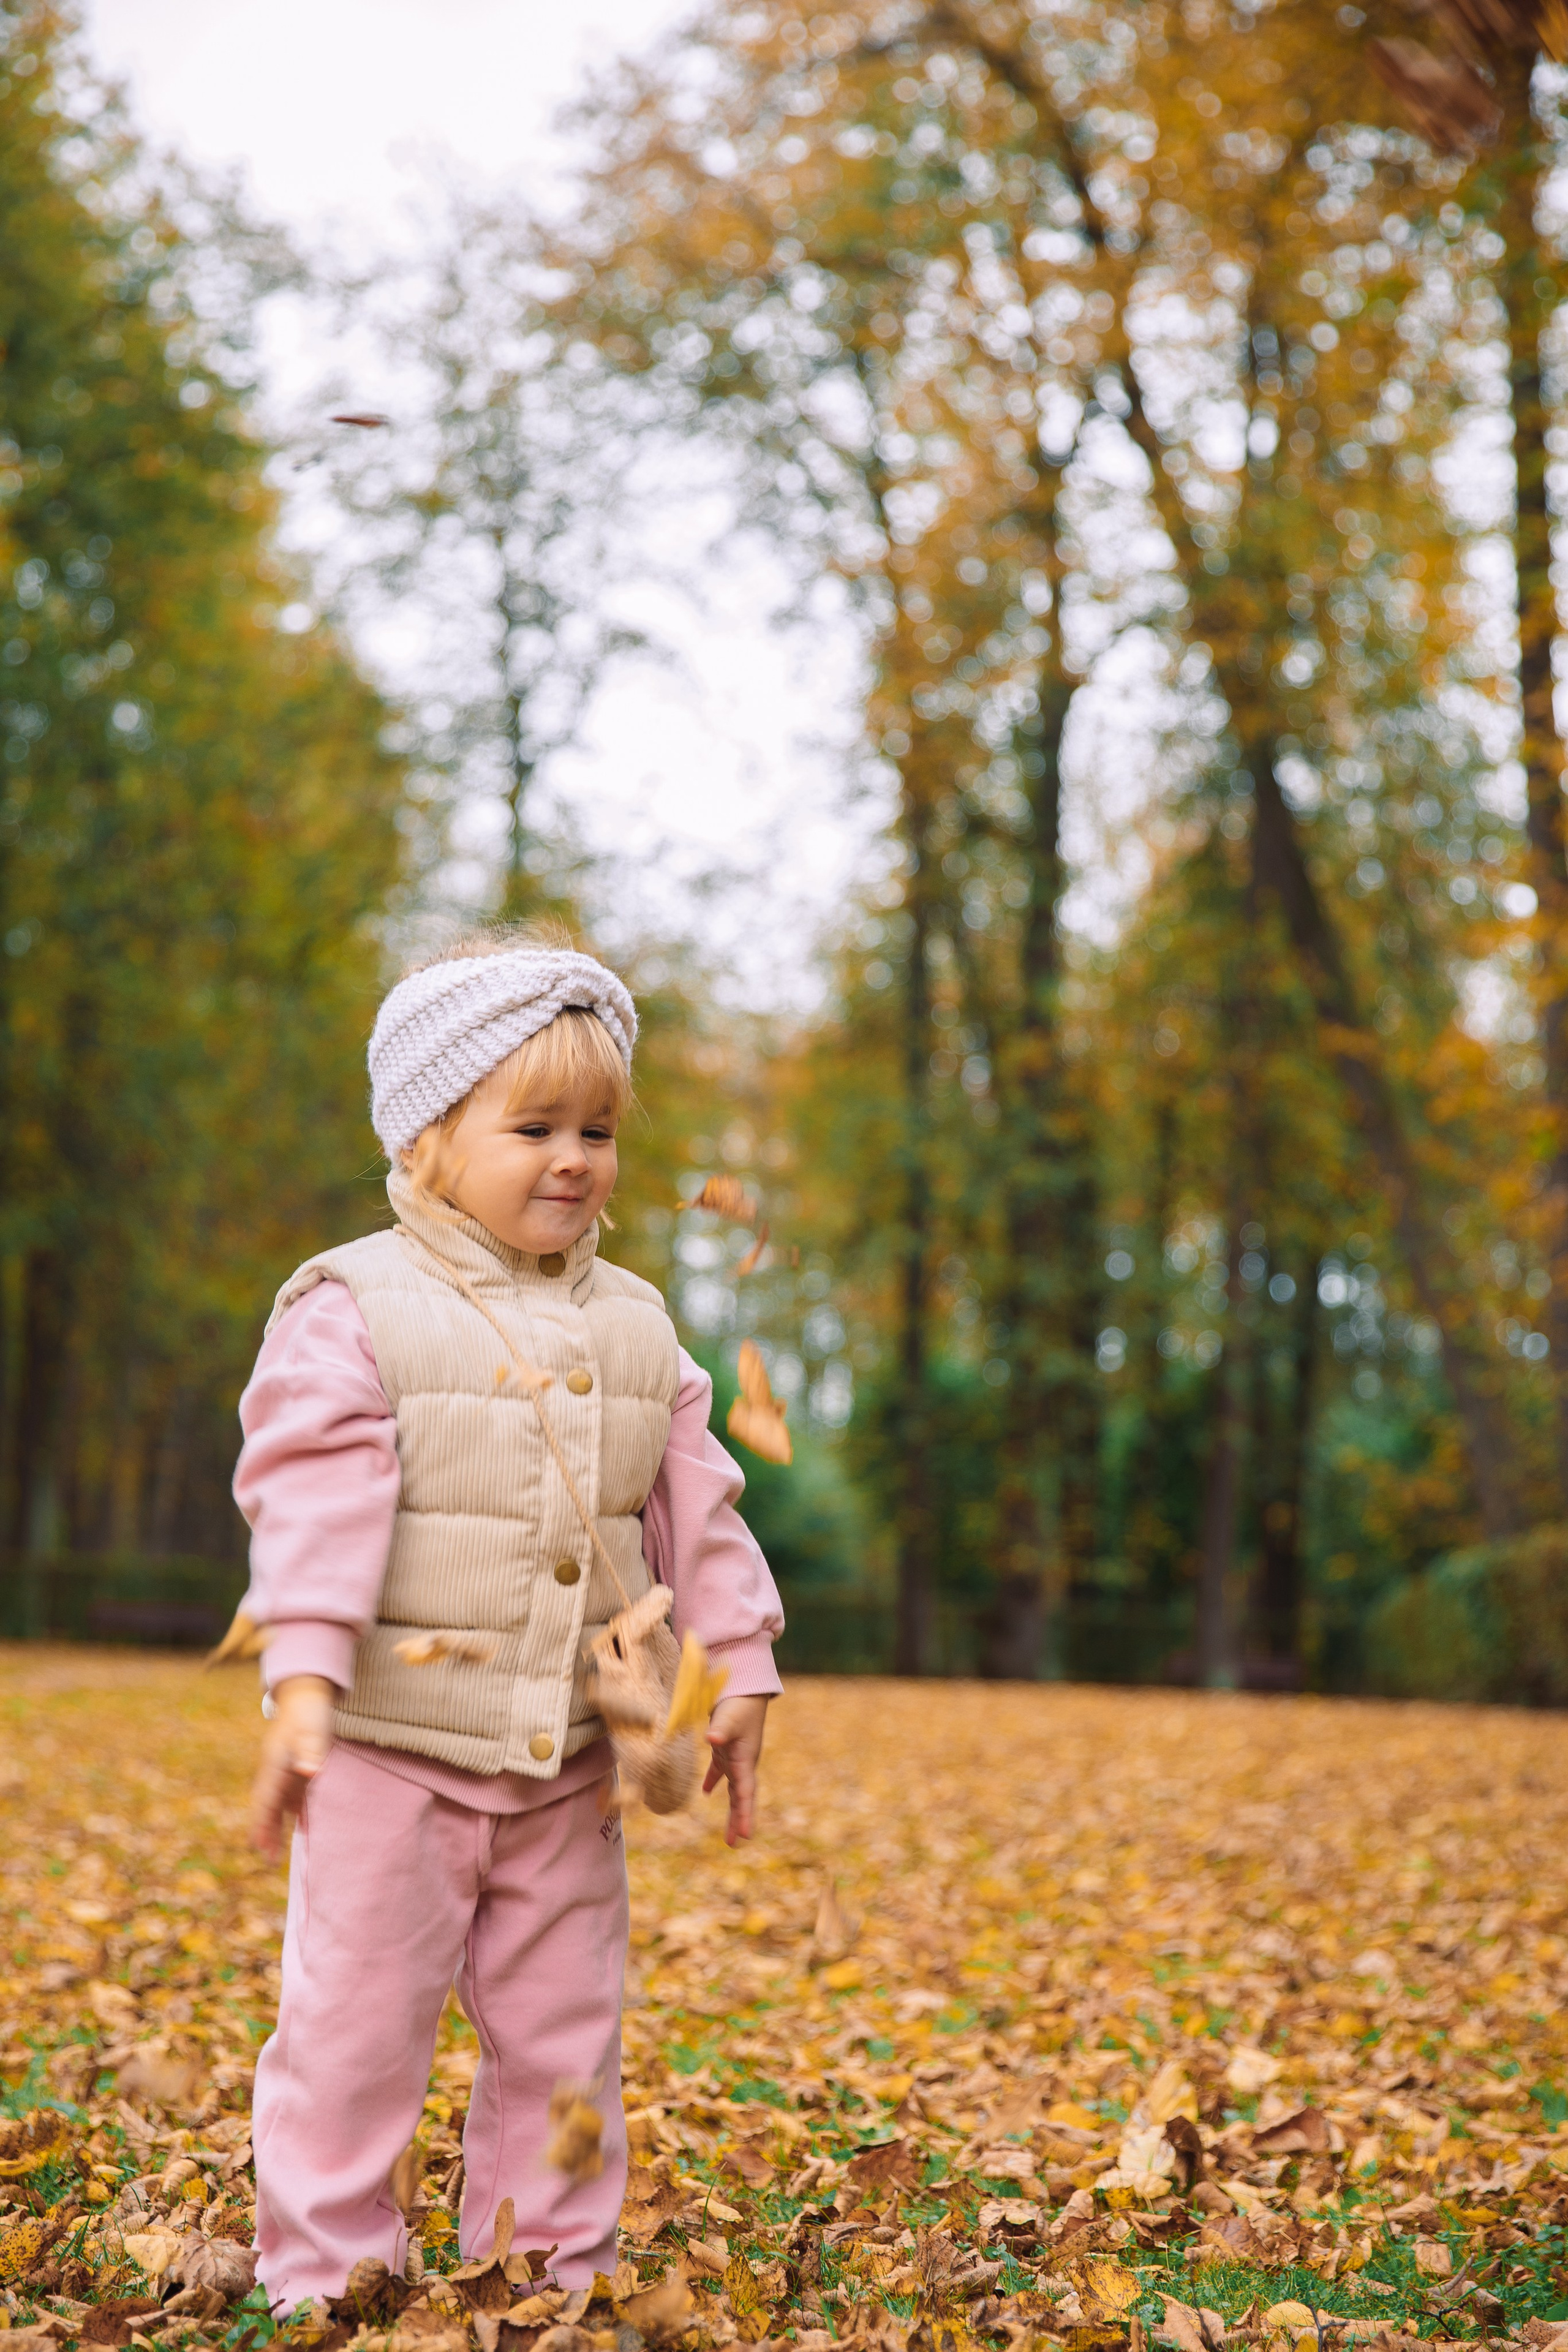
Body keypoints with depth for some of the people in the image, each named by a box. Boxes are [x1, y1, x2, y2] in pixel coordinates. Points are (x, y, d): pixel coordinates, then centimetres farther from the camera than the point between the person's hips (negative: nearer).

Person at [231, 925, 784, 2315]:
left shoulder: (633, 1328, 8)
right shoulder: (354, 1309, -8)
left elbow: (696, 1507, 10)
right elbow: (318, 1496, -16)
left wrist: (737, 1672, 7)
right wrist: (304, 1682, -24)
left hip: (569, 1763, 5)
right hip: (392, 1748, -5)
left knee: (562, 2032, 13)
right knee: (357, 2027, 1)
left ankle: (553, 2275, 28)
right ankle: (326, 2281, 17)